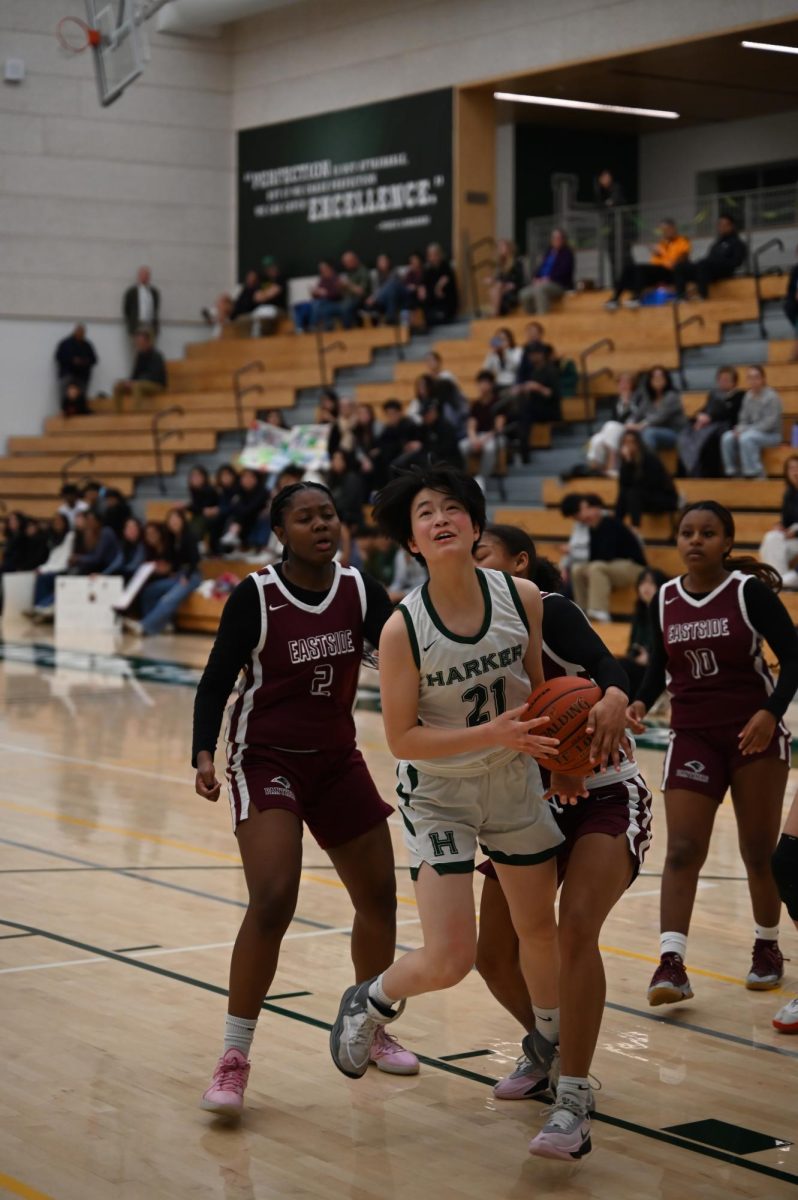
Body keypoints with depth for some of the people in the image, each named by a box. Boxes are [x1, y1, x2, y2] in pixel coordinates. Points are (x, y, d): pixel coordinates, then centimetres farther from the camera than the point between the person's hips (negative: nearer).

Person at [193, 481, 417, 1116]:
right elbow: (216, 682, -9)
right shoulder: (255, 596, -12)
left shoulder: (360, 588, -2)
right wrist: (204, 753, -20)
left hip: (338, 760, 5)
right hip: (267, 760, -5)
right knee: (273, 902, -21)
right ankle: (234, 1058, -10)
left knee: (379, 896, 11)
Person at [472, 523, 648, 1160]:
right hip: (531, 810, 7)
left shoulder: (549, 610, -11)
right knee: (495, 954, 3)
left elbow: (605, 662, -28)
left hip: (606, 799, -7)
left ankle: (572, 1101, -25)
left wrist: (614, 698, -49)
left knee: (575, 930, -28)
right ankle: (545, 1049, 33)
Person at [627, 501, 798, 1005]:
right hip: (692, 738, 3)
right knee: (682, 851, -10)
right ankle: (671, 963, -15)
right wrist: (642, 701, -4)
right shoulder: (664, 599, 3)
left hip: (755, 735, -3)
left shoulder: (750, 591, -9)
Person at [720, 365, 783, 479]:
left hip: (771, 434, -7)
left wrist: (746, 430, -22)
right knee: (727, 438, -17)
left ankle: (755, 472, -27)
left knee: (746, 438, -35)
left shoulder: (772, 397, -12)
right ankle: (733, 471, -9)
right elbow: (744, 419, 14)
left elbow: (769, 423, -19)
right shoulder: (748, 396, 9)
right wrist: (740, 429, -10)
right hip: (752, 432, 7)